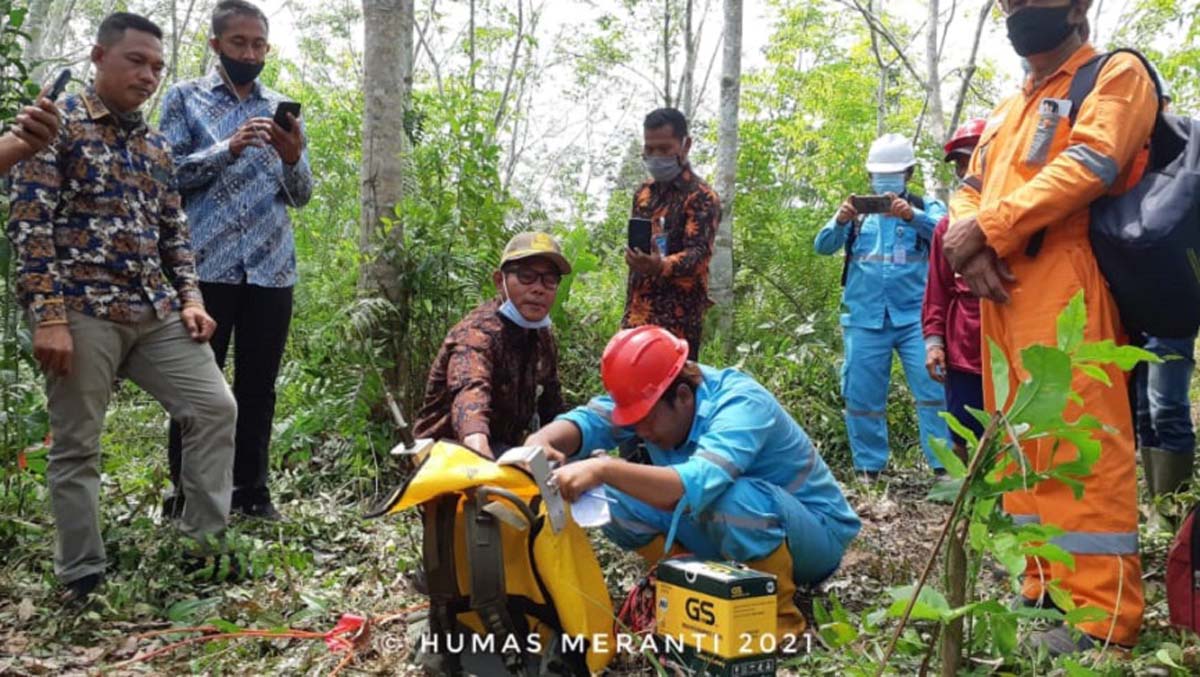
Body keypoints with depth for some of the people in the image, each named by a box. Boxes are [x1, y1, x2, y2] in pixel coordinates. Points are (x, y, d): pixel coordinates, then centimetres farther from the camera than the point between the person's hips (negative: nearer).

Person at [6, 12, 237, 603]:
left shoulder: (156, 146, 17)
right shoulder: (57, 124, -1)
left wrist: (190, 298, 7)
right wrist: (47, 315, -16)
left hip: (157, 313, 6)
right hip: (83, 312, -6)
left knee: (215, 408, 0)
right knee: (76, 446, 3)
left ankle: (204, 544, 11)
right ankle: (82, 578, 15)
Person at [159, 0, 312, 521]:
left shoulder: (282, 108, 15)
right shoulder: (185, 99, 7)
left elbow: (302, 195, 12)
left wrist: (293, 159, -10)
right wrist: (228, 149, -16)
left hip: (272, 270, 3)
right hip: (205, 267, -3)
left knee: (258, 387, 6)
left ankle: (252, 493, 14)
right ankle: (184, 496, 11)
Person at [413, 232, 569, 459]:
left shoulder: (543, 338, 3)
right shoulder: (479, 332, -22)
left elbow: (553, 409, 7)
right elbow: (471, 391, -43)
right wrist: (480, 452, -62)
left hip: (501, 449, 8)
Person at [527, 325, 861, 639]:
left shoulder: (741, 405, -32)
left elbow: (697, 487, -48)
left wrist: (603, 469, -57)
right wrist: (540, 441, -44)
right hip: (728, 533, 6)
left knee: (734, 498, -40)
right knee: (614, 496, -12)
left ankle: (781, 612, -15)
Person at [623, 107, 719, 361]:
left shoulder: (701, 197, -6)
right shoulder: (643, 193, 15)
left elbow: (698, 251, -18)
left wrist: (661, 266, -40)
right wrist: (629, 308, 17)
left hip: (677, 319, -6)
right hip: (636, 314, 6)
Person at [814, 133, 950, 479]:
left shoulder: (926, 207, 8)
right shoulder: (857, 212, 13)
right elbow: (823, 245, 0)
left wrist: (911, 215, -33)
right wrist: (839, 221, -23)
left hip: (915, 316, -2)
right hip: (864, 318, 2)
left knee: (933, 387, -8)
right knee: (861, 395, 4)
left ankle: (946, 466, 0)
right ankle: (868, 470, 14)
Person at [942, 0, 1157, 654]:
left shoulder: (1116, 74, 6)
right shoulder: (1007, 107, 28)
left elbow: (1089, 165, -12)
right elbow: (970, 189, 18)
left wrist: (986, 228, -13)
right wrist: (970, 249, -4)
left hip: (1066, 285, -8)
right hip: (1001, 291, 8)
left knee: (1080, 440, -12)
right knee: (1022, 444, 8)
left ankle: (1100, 612, -8)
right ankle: (1047, 588, 16)